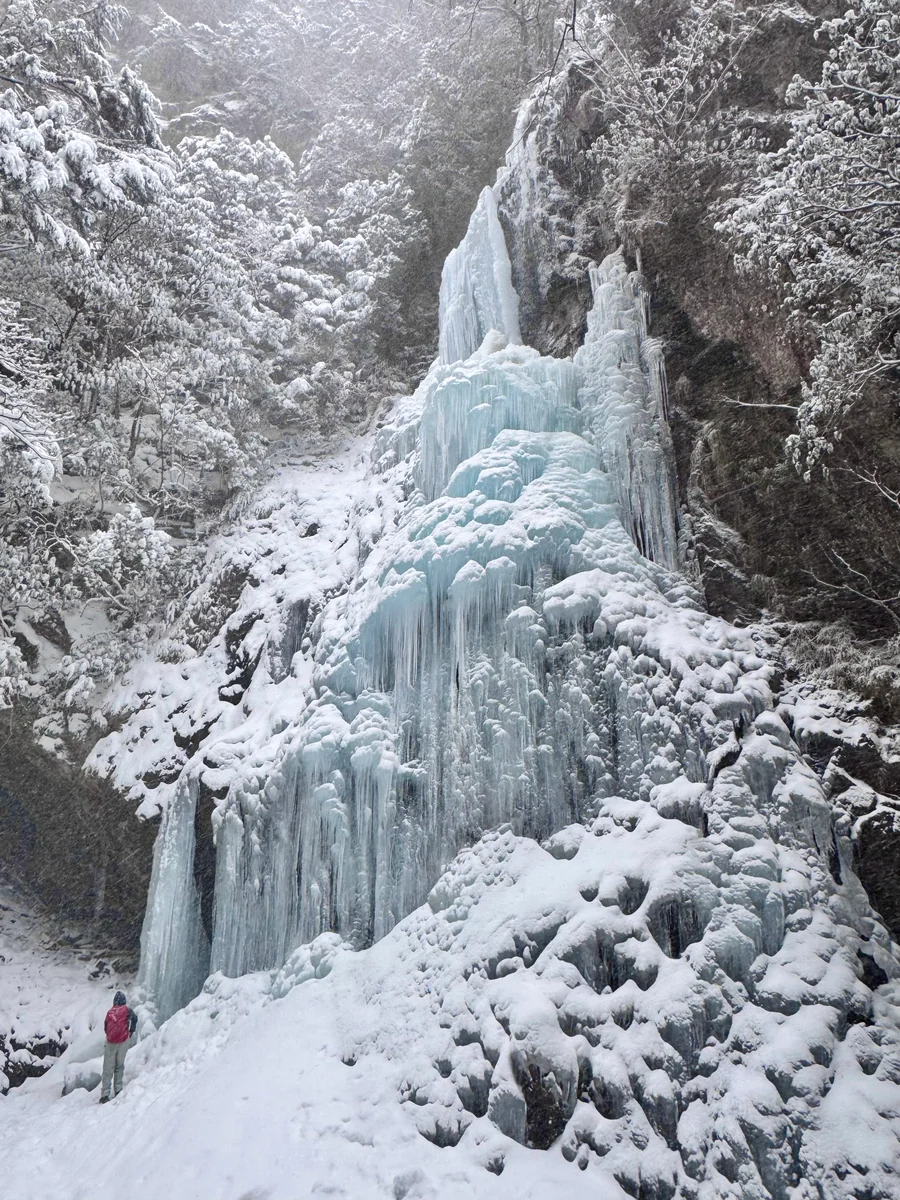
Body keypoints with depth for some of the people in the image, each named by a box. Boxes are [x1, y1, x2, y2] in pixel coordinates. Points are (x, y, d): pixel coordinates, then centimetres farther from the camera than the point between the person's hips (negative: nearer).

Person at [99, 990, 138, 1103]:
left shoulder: (110, 1012, 12)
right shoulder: (127, 1009, 3)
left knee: (108, 1069, 6)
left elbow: (105, 1028, 16)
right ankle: (118, 1089, 7)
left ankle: (104, 1094, 2)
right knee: (119, 1066, 12)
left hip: (110, 1042, 2)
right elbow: (134, 1017, -14)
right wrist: (131, 1030, 0)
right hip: (123, 1040, -2)